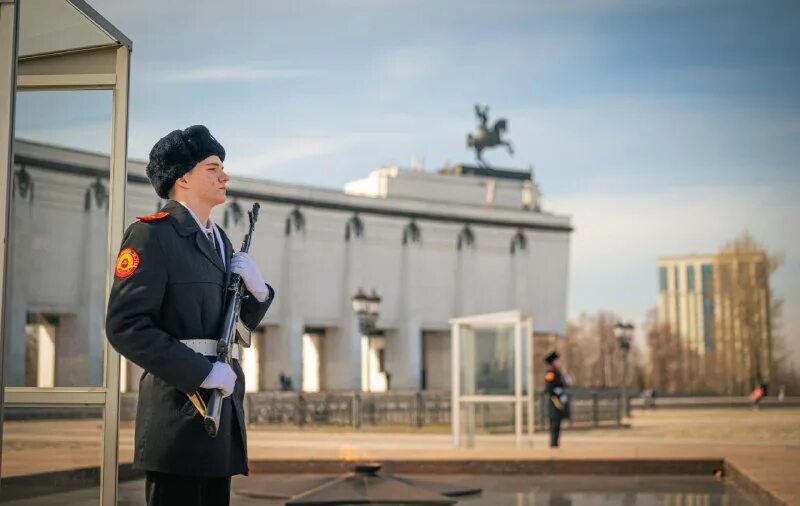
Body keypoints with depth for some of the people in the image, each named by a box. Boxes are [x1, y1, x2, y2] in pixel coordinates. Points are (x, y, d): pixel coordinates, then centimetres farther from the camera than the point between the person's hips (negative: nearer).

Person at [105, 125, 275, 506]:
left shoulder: (219, 239, 17)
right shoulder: (152, 235, -7)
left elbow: (248, 318, 23)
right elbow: (125, 325, -17)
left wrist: (257, 288, 0)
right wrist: (203, 372, -19)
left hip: (221, 403, 8)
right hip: (180, 409, -8)